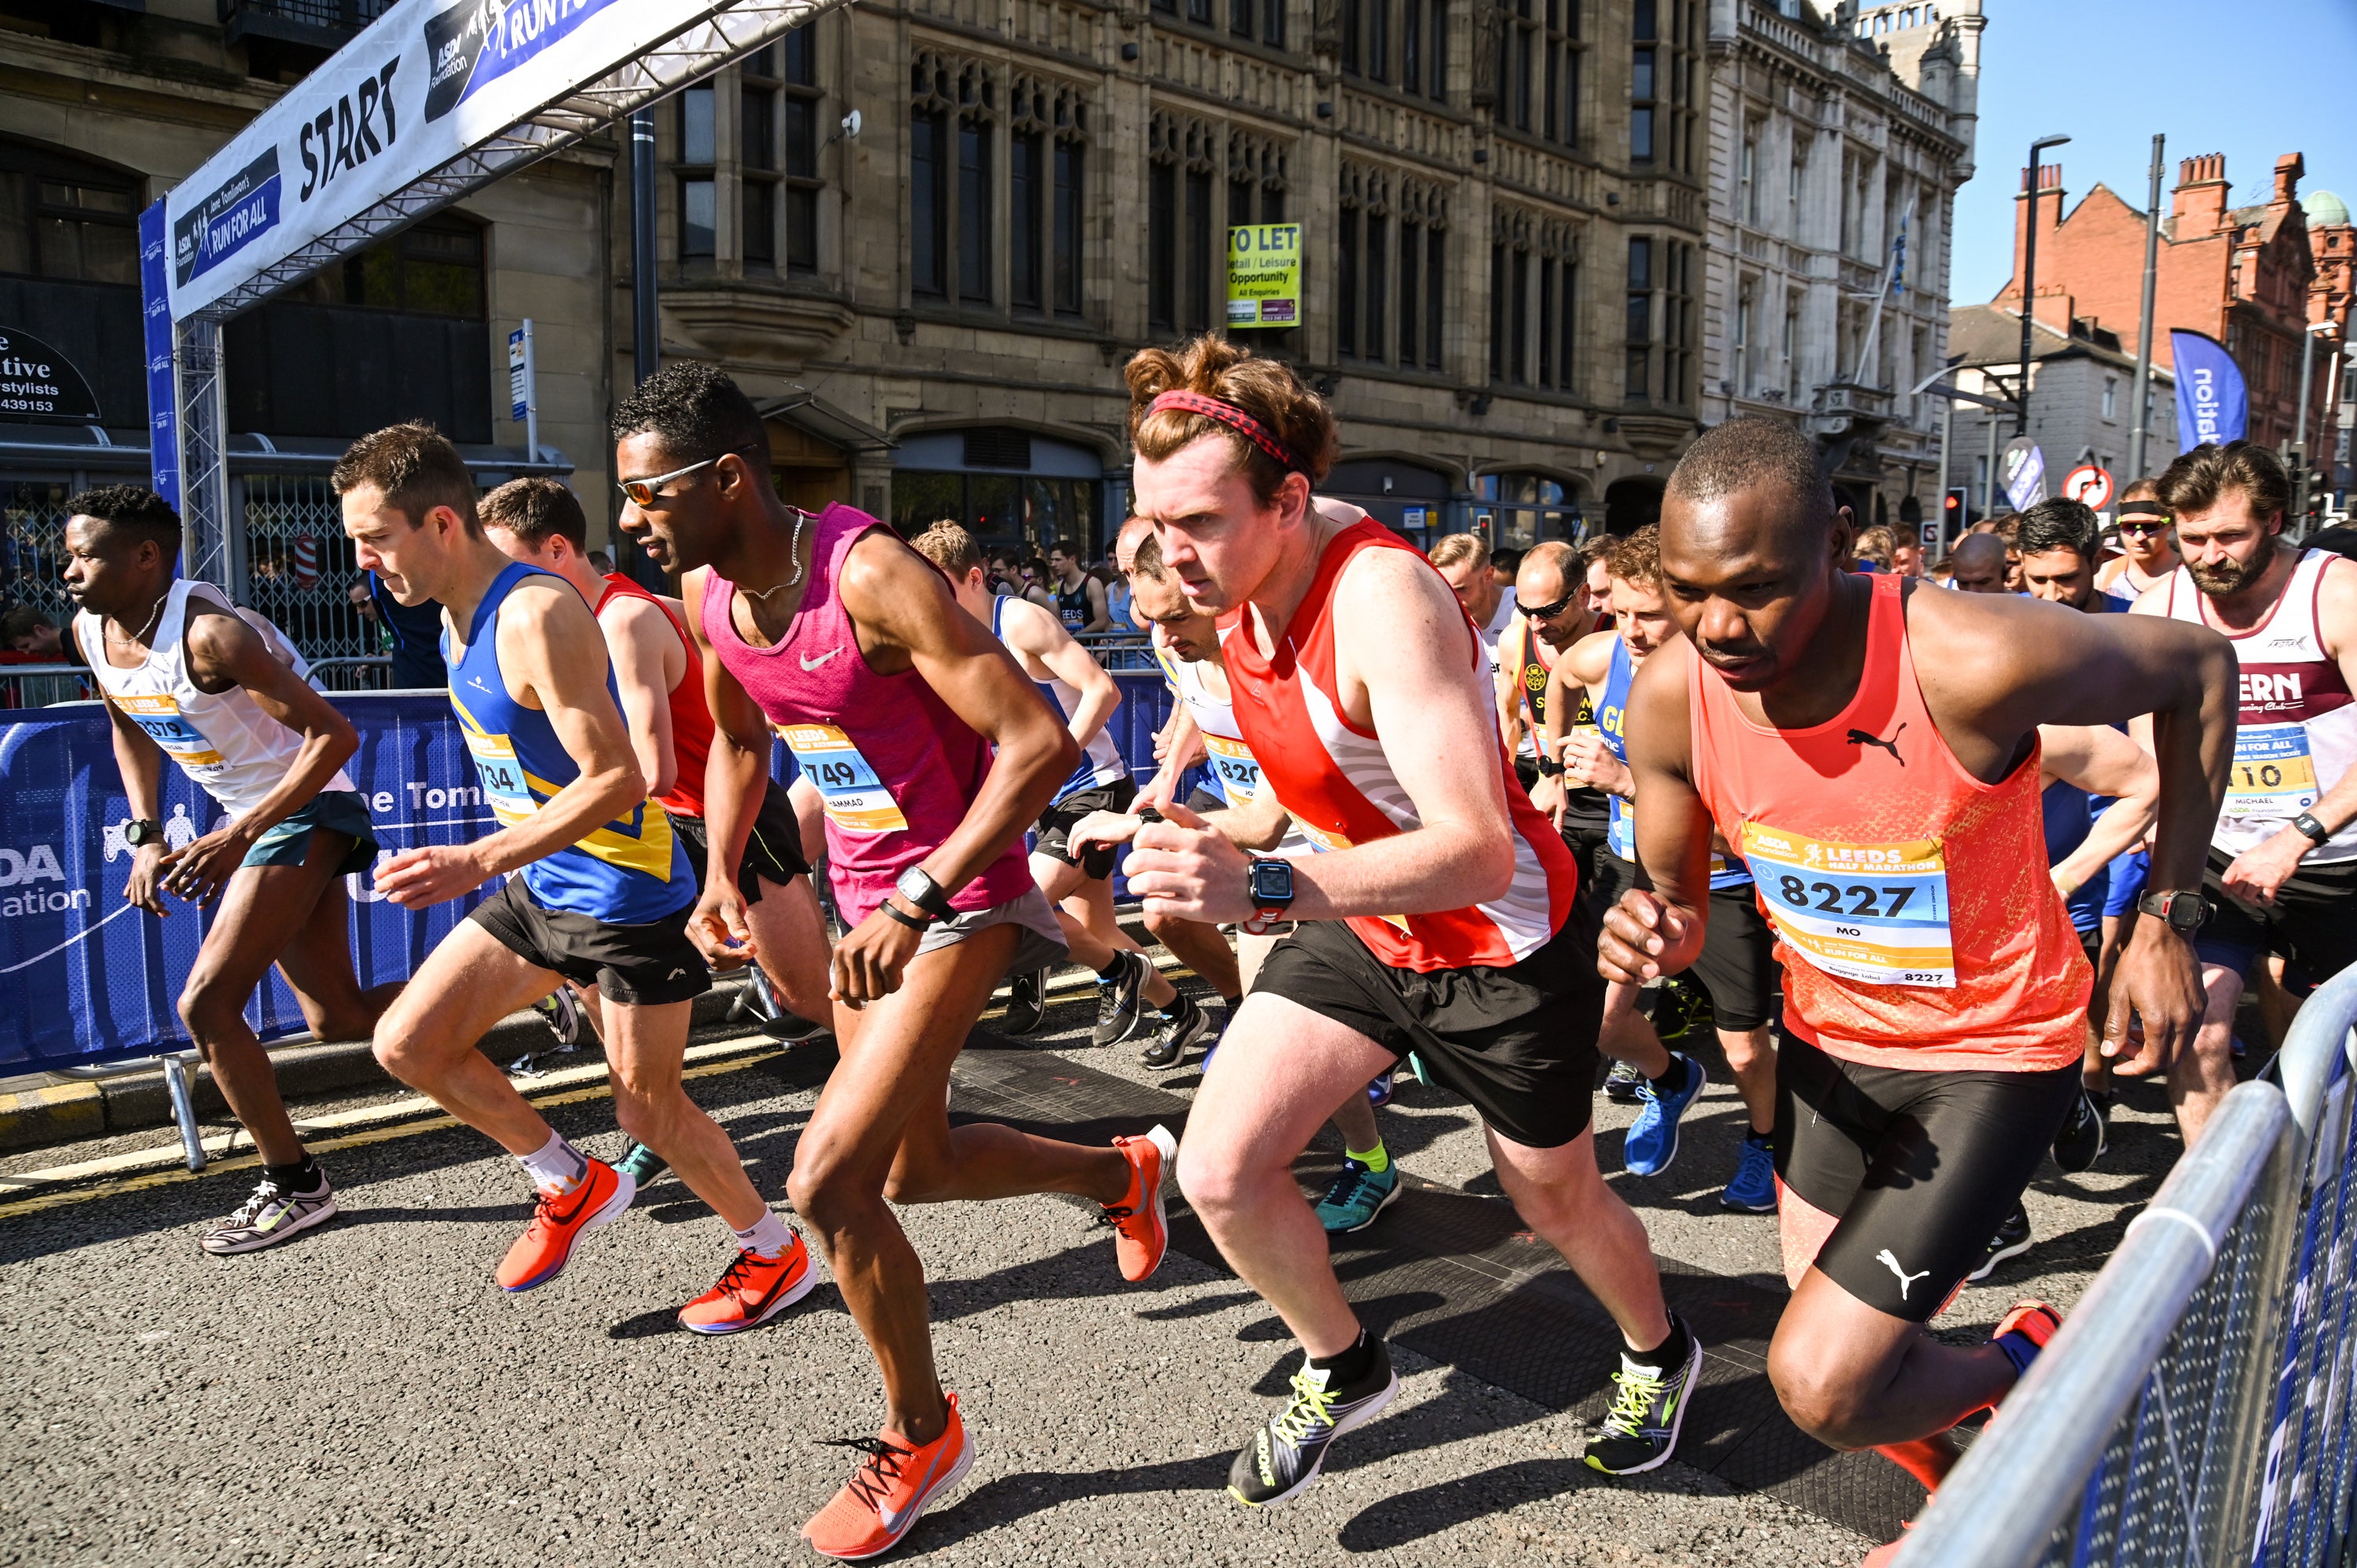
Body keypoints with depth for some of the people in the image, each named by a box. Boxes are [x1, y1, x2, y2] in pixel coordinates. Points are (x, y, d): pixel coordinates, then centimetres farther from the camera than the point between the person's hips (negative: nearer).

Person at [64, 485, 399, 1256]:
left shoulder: (208, 634, -25)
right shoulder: (90, 632, 0)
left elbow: (335, 736, -27)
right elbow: (131, 732, 18)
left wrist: (239, 835, -29)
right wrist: (146, 836, 7)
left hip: (304, 813, -9)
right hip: (247, 818, 9)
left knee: (205, 1006, -12)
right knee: (338, 1018, 10)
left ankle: (294, 1186, 6)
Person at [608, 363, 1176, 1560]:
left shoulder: (872, 576, -26)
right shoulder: (706, 595, -1)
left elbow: (1042, 744, -28)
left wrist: (919, 901, -29)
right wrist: (720, 878, 3)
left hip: (960, 899, -8)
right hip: (867, 899, 9)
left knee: (828, 1180, -14)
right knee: (915, 1169, 19)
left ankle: (921, 1435, 12)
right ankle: (1121, 1170, 46)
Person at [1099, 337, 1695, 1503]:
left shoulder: (1382, 597, -34)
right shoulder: (1233, 584, -9)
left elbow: (1475, 850, -44)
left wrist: (1263, 890, -56)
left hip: (1503, 944, -6)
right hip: (1358, 923, 6)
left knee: (1558, 1203, 17)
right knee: (1219, 1173, -6)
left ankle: (1658, 1355, 53)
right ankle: (1343, 1372, 23)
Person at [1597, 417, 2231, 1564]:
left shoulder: (1975, 661, -32)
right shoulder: (1670, 695, -18)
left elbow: (2197, 665, -11)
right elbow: (1678, 892, -2)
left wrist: (2167, 921, -9)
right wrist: (1655, 931, -27)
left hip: (1996, 1050, -4)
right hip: (1831, 1040, 5)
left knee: (1821, 1385, -12)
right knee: (1845, 1368, 17)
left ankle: (2024, 1366, 20)